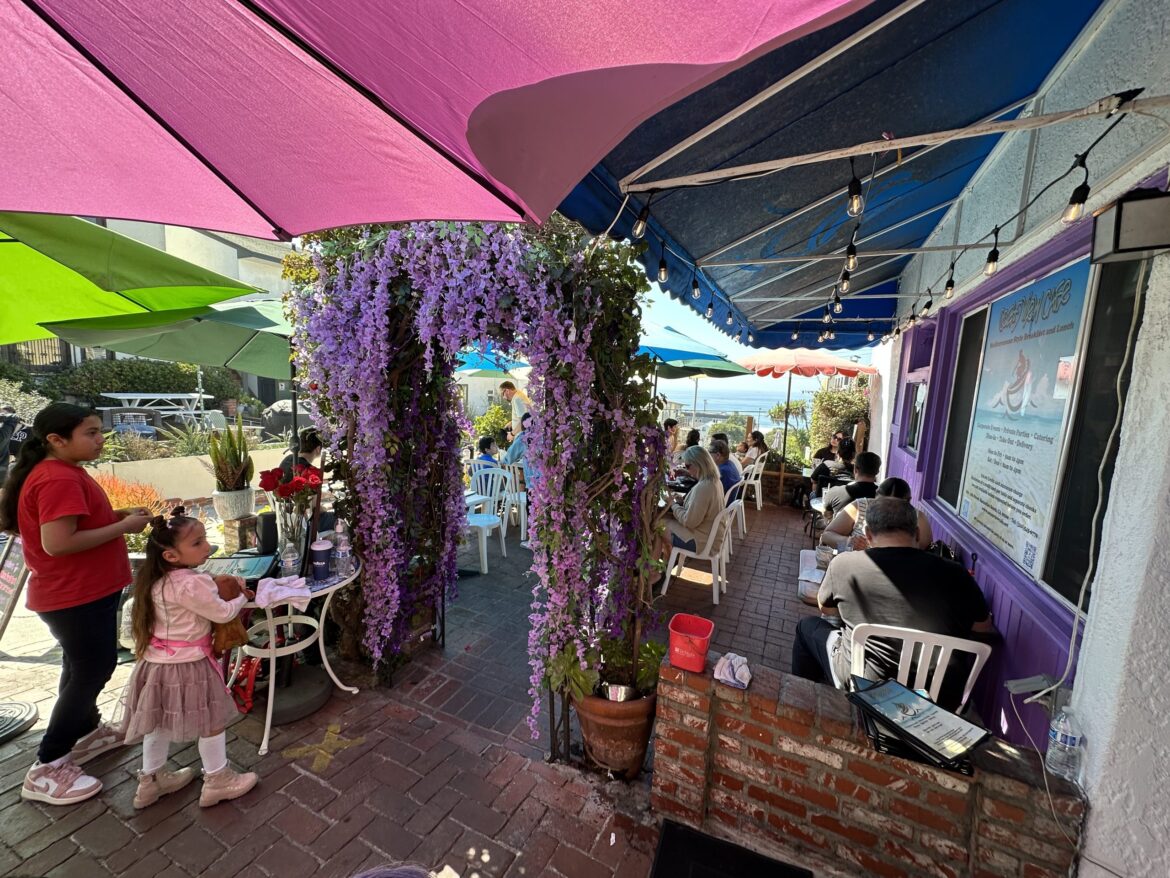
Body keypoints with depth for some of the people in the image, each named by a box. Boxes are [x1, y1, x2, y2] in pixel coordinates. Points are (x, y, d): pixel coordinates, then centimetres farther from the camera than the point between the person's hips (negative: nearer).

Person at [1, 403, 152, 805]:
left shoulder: (61, 472, 8)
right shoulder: (59, 480, -25)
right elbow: (57, 542, -30)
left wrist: (117, 514, 3)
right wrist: (123, 527, -23)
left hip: (81, 590, 11)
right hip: (76, 595, -11)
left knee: (82, 667, 23)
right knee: (92, 670, 2)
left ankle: (87, 731, 41)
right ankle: (47, 768, 15)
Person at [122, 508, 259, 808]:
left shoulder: (158, 581, 1)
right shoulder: (191, 584, -28)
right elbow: (223, 613, -18)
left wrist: (217, 588, 1)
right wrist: (241, 597, -1)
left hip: (157, 663, 9)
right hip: (187, 666, -8)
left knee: (159, 723, 24)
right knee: (211, 722, 9)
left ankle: (151, 780, 41)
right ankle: (217, 781, 23)